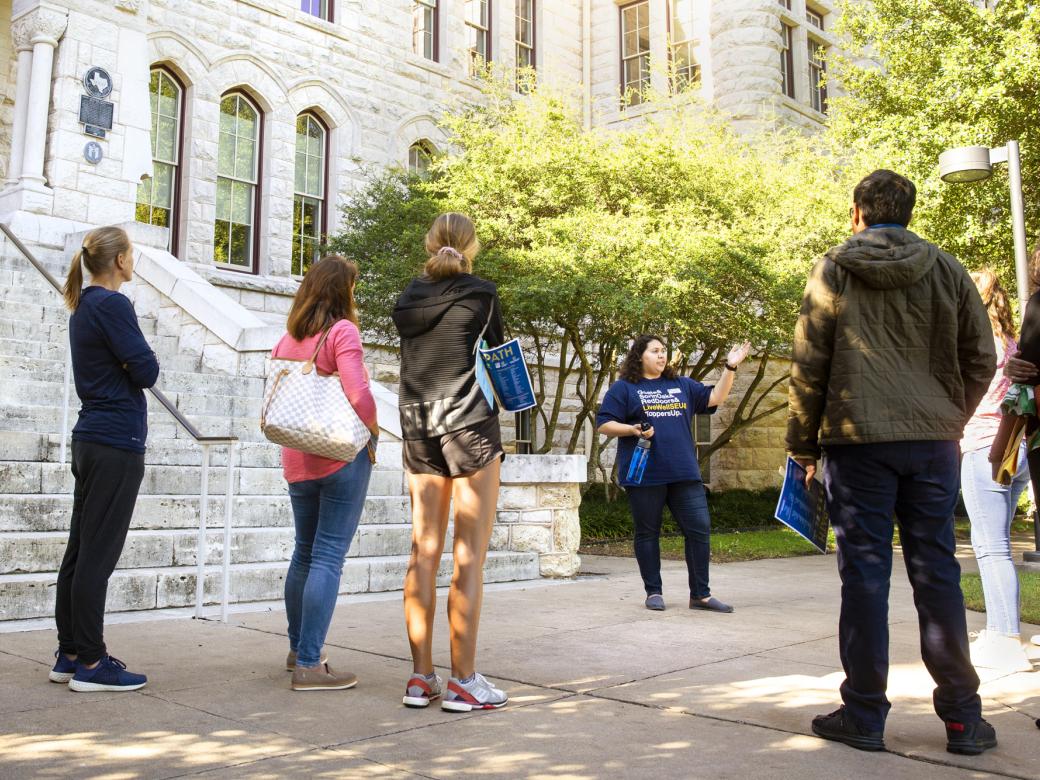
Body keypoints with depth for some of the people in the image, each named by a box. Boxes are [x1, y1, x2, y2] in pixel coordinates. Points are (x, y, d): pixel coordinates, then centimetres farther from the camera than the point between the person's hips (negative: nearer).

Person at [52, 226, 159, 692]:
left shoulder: (84, 306, 15)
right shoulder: (112, 305, -13)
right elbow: (147, 371, -15)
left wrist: (125, 362, -1)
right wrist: (133, 361, 4)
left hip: (90, 440, 9)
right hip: (117, 443, -9)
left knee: (81, 551, 12)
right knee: (98, 555, -5)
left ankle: (70, 654, 19)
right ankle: (91, 663, 2)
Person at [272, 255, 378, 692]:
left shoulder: (287, 338, 9)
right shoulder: (342, 331, -12)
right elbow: (359, 397, -21)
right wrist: (372, 432, -6)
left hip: (297, 460, 7)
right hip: (343, 457, -7)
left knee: (304, 553, 19)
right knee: (328, 558, -4)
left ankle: (298, 649, 31)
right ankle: (309, 664, -3)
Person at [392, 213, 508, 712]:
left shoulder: (407, 299, 9)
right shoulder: (481, 294, -2)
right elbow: (498, 353, 10)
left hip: (417, 427, 5)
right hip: (470, 425, -5)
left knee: (424, 552, 7)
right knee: (469, 556, -3)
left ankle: (420, 676, 11)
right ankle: (463, 681, -1)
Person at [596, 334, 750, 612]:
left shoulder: (682, 385, 17)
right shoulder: (624, 388, 3)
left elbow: (715, 398, 13)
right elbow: (603, 424, -1)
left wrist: (730, 367, 4)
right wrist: (634, 429, -16)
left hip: (684, 474, 4)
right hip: (645, 475, -4)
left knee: (700, 529, -1)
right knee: (647, 533, 5)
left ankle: (701, 594, 8)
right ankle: (653, 592, 17)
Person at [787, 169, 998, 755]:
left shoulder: (833, 272, 1)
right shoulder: (946, 270, 6)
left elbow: (808, 369, -1)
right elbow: (982, 359, 7)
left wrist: (804, 446, 7)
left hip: (857, 441, -2)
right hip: (934, 442, 2)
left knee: (865, 574, 3)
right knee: (937, 572, 8)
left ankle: (865, 714, 9)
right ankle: (963, 716, 13)